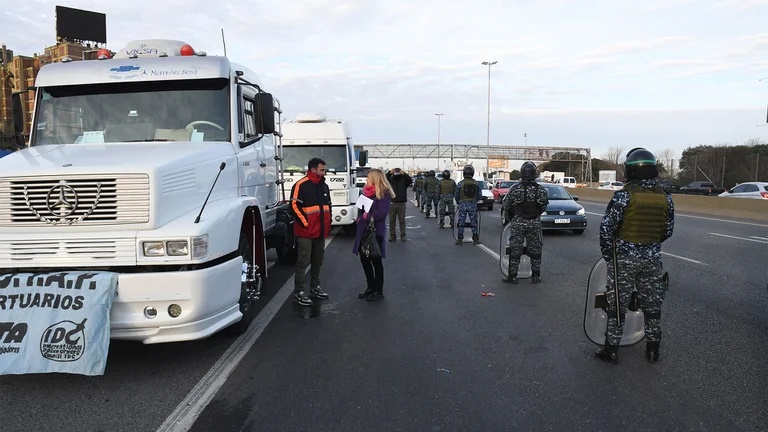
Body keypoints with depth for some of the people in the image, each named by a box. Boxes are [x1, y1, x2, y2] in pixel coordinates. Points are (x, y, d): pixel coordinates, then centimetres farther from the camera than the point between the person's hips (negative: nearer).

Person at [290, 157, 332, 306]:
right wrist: (306, 224, -14)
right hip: (306, 232, -7)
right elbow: (295, 206, -16)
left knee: (318, 261, 15)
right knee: (303, 262, -6)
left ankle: (315, 288, 27)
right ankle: (299, 292, -1)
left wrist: (328, 223, 13)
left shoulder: (324, 186, 13)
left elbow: (328, 205, 22)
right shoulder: (301, 185, -11)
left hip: (321, 232, 8)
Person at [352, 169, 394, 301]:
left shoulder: (384, 193, -11)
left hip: (375, 231, -8)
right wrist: (360, 217, -3)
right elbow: (361, 207, 15)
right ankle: (371, 287, 28)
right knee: (364, 258, 13)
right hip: (363, 230, 8)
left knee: (376, 261, 1)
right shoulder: (366, 191, 13)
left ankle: (379, 291, 13)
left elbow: (382, 212, -20)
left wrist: (368, 216, -16)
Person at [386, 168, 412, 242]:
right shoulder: (390, 179, 8)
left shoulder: (404, 179, 5)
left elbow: (410, 180, -11)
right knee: (392, 221, 4)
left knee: (402, 220, 3)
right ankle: (392, 235, 11)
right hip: (392, 203, 1)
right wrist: (390, 173, -15)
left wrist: (404, 174, -18)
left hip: (401, 203, -1)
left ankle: (403, 235, 10)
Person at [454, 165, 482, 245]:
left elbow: (456, 196, -1)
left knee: (461, 222, 5)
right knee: (474, 222, 10)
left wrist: (459, 202, 18)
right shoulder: (476, 183, -2)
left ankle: (460, 239, 6)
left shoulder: (460, 184, -8)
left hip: (462, 205, -1)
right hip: (473, 205, 2)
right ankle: (475, 238, 14)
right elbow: (480, 195, 4)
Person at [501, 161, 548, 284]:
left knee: (515, 250, 5)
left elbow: (505, 206, -4)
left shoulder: (515, 189, -12)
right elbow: (544, 207, 4)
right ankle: (536, 276, 19)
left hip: (518, 223, -2)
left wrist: (510, 219, 14)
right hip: (535, 224, 2)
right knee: (535, 250, 13)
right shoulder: (541, 190, -5)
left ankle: (512, 276, 9)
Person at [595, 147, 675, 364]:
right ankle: (653, 350, 28)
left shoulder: (624, 195, -15)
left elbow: (607, 228, -15)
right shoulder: (665, 197, 1)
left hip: (624, 258, -4)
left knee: (617, 304, 5)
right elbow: (668, 231, 8)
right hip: (652, 258, 5)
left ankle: (611, 350, 13)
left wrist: (608, 255, -1)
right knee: (652, 305, 16)